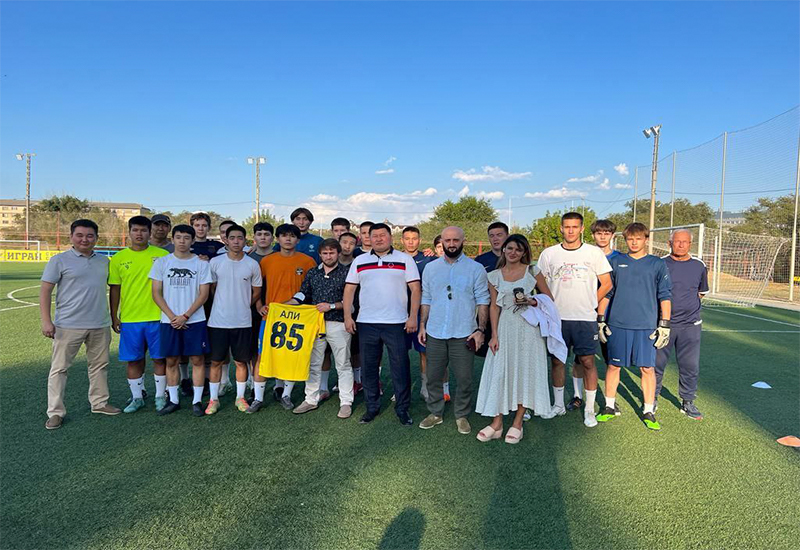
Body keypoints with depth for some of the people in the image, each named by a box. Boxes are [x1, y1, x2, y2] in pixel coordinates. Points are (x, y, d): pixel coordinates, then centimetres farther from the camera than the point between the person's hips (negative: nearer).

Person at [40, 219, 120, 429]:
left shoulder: (104, 261, 9)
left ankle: (100, 403, 27)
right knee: (59, 368, 2)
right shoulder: (59, 260, -4)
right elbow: (45, 291, -5)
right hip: (68, 325, -4)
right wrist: (46, 320, -13)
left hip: (100, 325, 4)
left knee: (99, 365, 13)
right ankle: (55, 412, 11)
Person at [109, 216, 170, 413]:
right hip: (129, 319, 2)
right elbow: (114, 289, 6)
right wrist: (114, 317, 4)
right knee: (134, 359, 10)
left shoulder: (162, 255, -1)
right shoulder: (118, 258, 4)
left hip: (157, 317, -1)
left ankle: (160, 396, 21)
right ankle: (137, 397, 25)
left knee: (159, 358, 6)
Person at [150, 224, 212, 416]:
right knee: (171, 361, 7)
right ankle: (174, 400, 19)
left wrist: (185, 316, -11)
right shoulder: (162, 262, 5)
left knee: (197, 359, 1)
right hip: (169, 321, 1)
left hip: (195, 320, -1)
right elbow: (156, 293, 2)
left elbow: (204, 294, -2)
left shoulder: (201, 264, 2)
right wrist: (172, 317, -8)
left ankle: (197, 401, 10)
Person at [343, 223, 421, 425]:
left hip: (396, 323, -2)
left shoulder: (405, 260, 2)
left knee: (400, 368, 2)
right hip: (366, 323, 3)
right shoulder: (359, 261, 10)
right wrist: (347, 316, 1)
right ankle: (372, 407, 24)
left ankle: (402, 408, 15)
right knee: (368, 367, 10)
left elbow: (415, 289, -1)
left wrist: (413, 317, -9)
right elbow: (349, 289, 10)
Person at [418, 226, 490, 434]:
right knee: (433, 377, 10)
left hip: (463, 334, -2)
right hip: (435, 333, 3)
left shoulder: (476, 268, 0)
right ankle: (435, 413, 27)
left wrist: (480, 329, -8)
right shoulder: (431, 268, 9)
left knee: (464, 379, 4)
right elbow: (426, 299, 12)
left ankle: (462, 416, 22)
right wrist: (422, 326, 7)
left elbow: (482, 301, -1)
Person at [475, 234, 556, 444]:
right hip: (505, 327, 1)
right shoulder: (494, 276, 6)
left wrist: (532, 301, -12)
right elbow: (494, 306, 4)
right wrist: (494, 335, -3)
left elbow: (549, 297, 8)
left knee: (525, 371, 3)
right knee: (500, 372, 0)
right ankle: (497, 424, 9)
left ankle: (517, 423, 14)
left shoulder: (532, 272, 3)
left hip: (528, 327, -1)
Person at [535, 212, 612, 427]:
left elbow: (607, 284, 6)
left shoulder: (594, 253, 1)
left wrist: (589, 304, 4)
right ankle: (558, 404, 24)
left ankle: (590, 409, 14)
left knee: (587, 362, 1)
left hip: (585, 318, -1)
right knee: (557, 360, 9)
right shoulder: (548, 254, 4)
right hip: (557, 318, 2)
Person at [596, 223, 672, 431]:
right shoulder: (615, 262, 7)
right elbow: (606, 292, 10)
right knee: (613, 365, 6)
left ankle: (648, 412, 16)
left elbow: (665, 296, 4)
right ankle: (609, 407, 20)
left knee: (647, 368, 3)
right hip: (618, 324, 1)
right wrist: (600, 319, 6)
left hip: (646, 326, -1)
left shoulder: (658, 265, 5)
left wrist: (664, 325, -2)